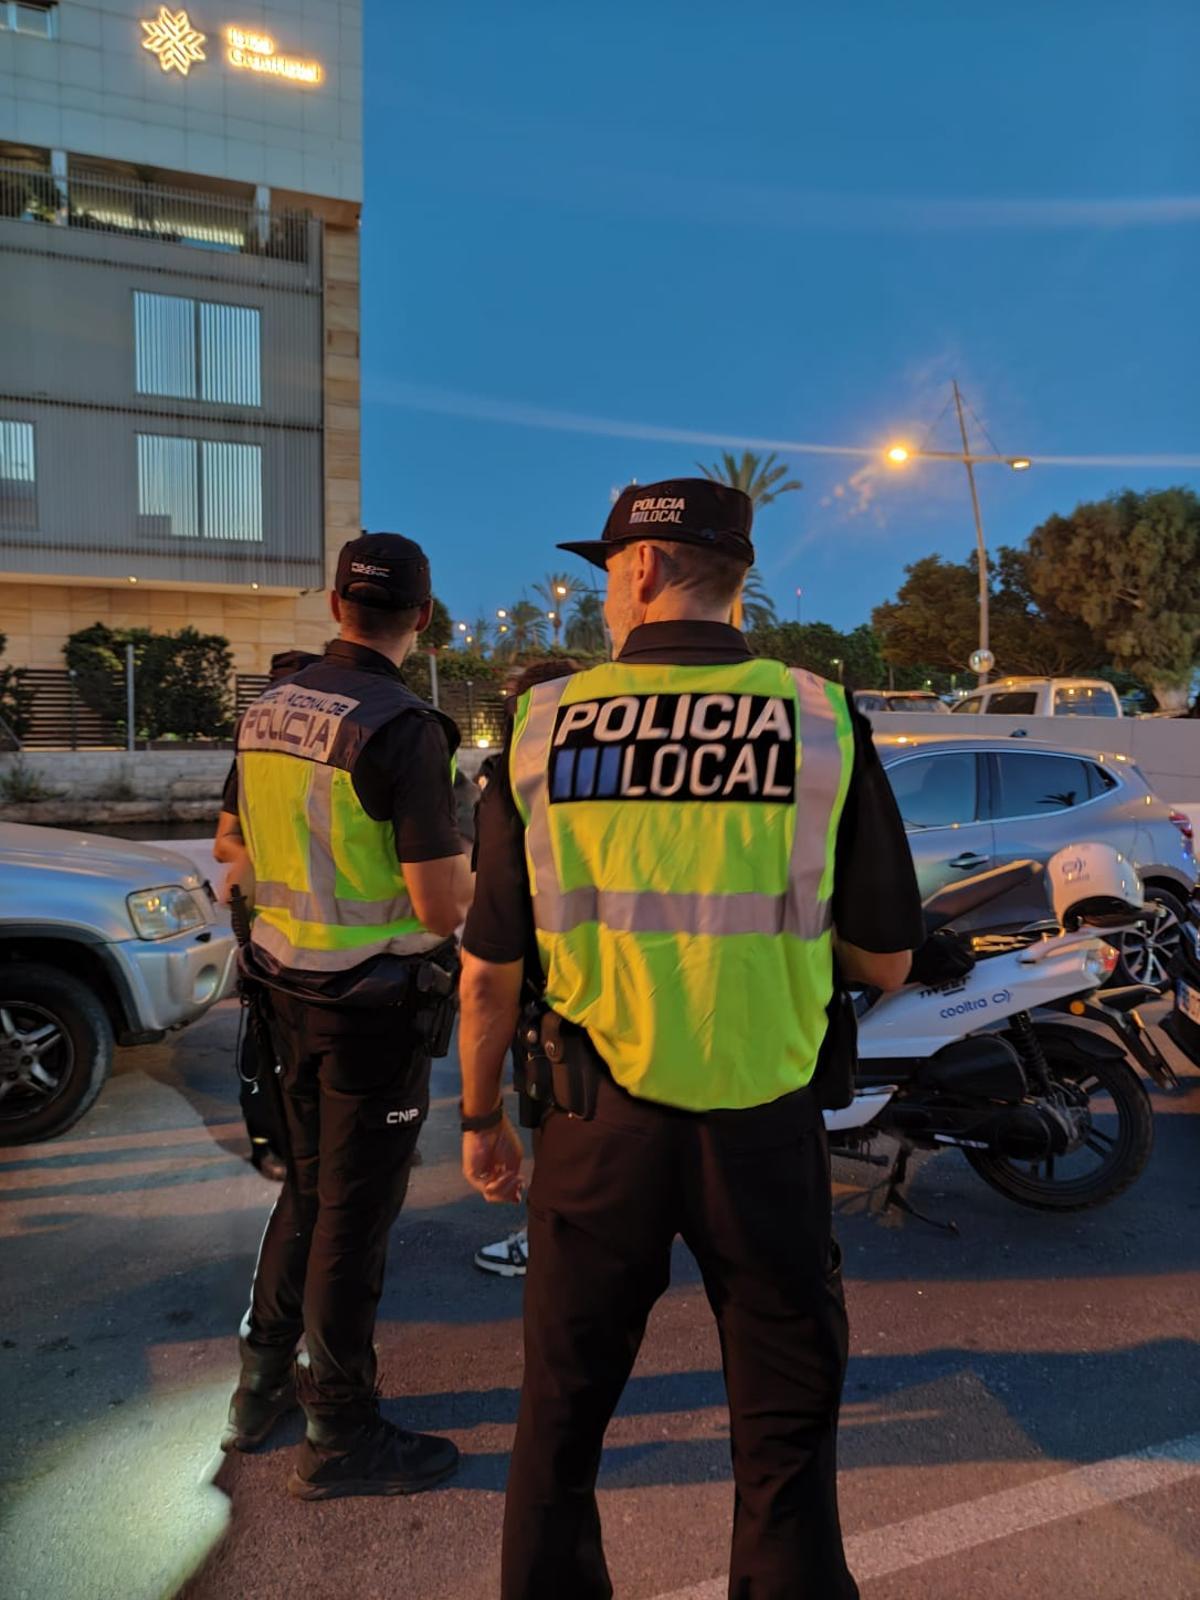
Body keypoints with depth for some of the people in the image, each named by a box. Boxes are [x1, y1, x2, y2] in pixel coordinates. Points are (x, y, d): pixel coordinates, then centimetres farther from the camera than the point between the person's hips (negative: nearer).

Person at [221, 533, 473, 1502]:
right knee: (355, 1210, 6)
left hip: (290, 984, 8)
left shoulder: (267, 711, 4)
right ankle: (339, 1435, 23)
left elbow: (238, 848, 16)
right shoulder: (403, 727, -20)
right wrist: (474, 870, 0)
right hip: (378, 1000, -7)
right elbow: (442, 906, -21)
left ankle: (263, 1384, 38)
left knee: (309, 1186, 23)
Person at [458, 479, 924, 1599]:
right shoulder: (822, 723, -8)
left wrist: (480, 1117, 12)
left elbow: (490, 971, -2)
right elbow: (885, 962, -2)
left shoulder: (542, 727, -6)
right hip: (765, 1129, 0)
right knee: (785, 1433, 19)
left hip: (598, 1124, 1)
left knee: (561, 1412, 22)